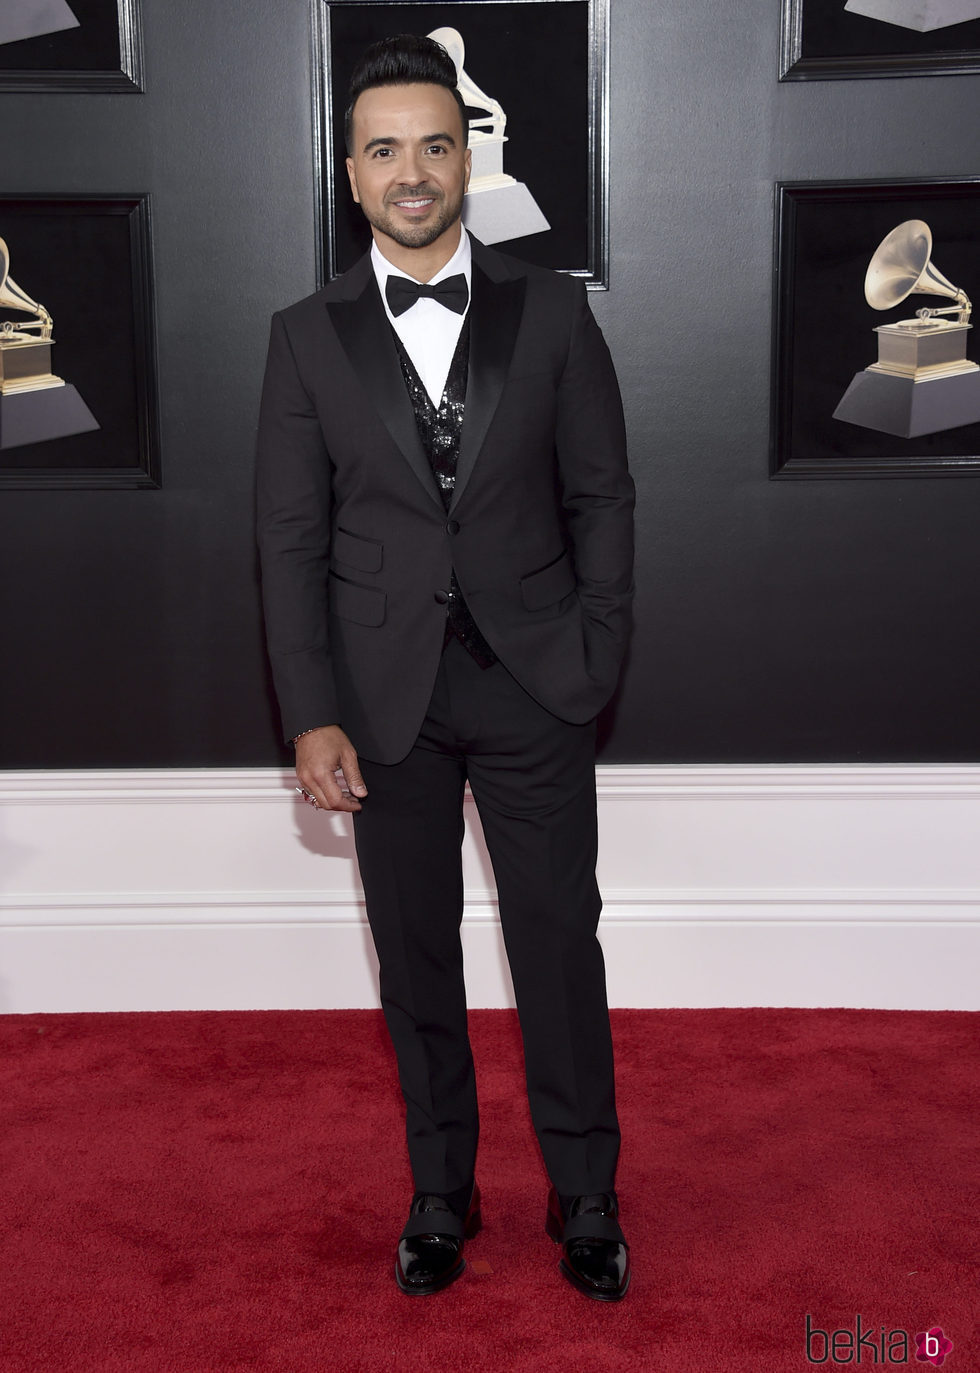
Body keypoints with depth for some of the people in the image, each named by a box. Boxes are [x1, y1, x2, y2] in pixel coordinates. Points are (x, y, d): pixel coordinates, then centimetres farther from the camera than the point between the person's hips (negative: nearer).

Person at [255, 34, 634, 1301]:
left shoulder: (551, 311, 1)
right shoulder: (308, 337, 2)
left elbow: (601, 495, 3)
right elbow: (291, 538, 0)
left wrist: (596, 661, -4)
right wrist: (313, 714, -6)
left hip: (534, 688, 0)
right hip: (386, 699, 1)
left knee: (560, 946, 7)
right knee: (415, 956, 11)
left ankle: (585, 1198, 25)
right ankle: (440, 1194, 29)